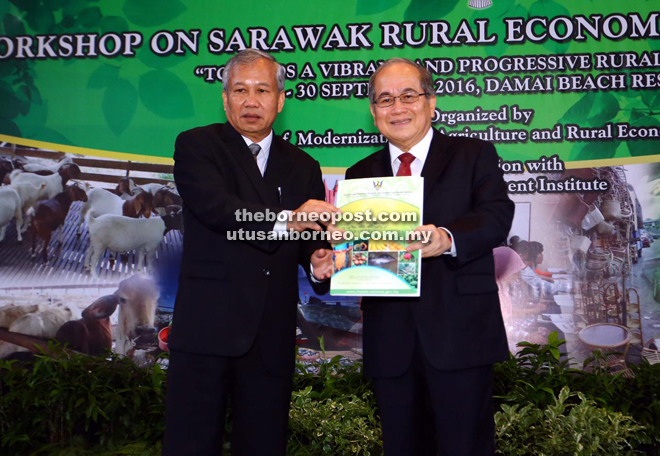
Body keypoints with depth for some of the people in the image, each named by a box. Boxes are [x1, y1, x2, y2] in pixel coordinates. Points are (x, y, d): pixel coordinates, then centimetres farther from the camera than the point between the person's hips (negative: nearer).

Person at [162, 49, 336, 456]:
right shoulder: (196, 145, 4)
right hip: (207, 328, -3)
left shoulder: (302, 167, 16)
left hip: (273, 336, 4)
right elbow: (213, 207, -15)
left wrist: (320, 261, -11)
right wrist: (285, 220, -26)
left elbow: (312, 240, 13)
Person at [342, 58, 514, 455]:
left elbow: (498, 216, -9)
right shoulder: (361, 174, 16)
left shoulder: (474, 155, 6)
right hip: (389, 343, 4)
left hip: (459, 335, -3)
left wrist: (447, 239, -28)